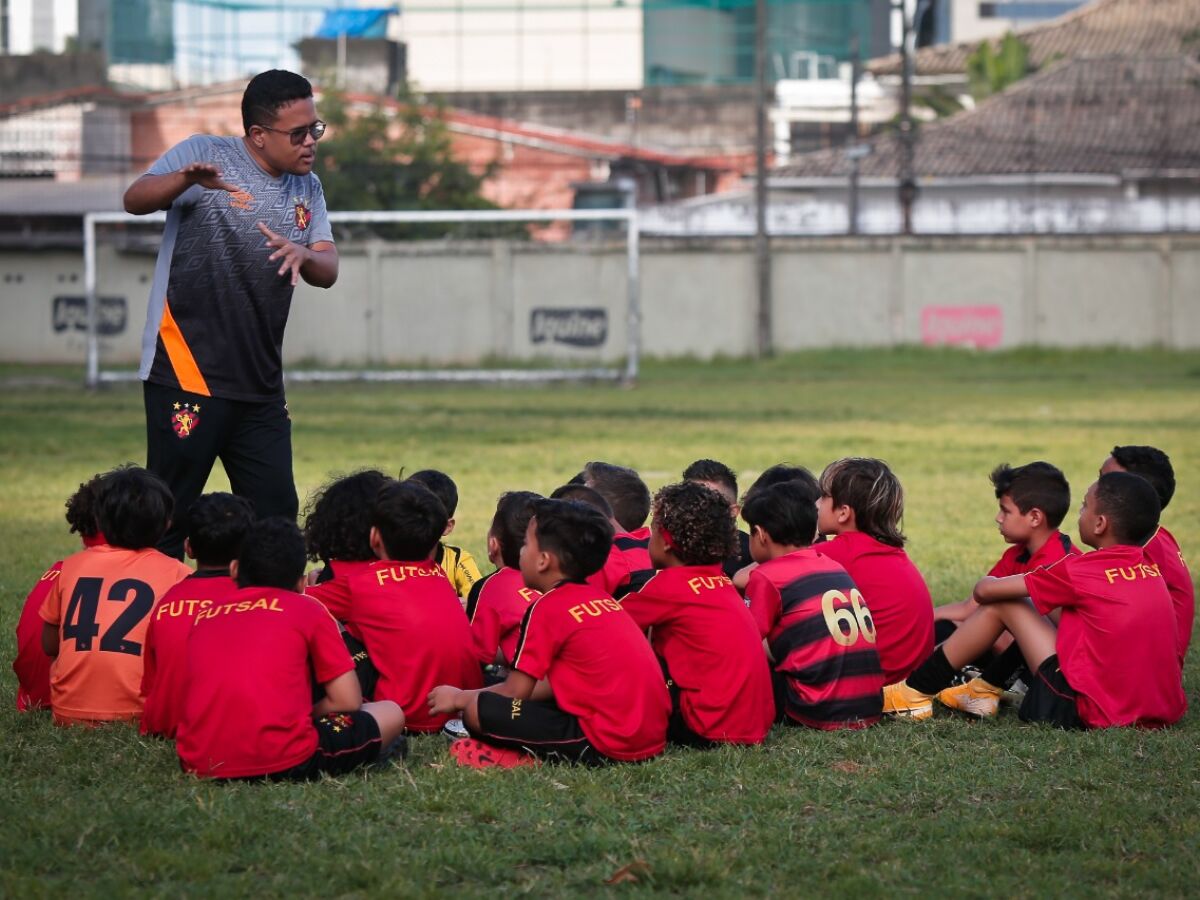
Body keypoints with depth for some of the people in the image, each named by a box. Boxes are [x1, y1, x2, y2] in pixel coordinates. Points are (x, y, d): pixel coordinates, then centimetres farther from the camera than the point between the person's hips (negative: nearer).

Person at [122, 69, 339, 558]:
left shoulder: (306, 188, 14)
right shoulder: (205, 154, -3)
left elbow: (328, 271, 9)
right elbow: (136, 200, -17)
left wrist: (302, 255, -15)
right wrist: (186, 179, -38)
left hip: (261, 384, 6)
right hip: (187, 375, -6)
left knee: (276, 513, 8)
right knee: (169, 516, -7)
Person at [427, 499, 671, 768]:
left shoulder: (548, 608, -6)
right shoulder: (603, 600, 17)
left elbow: (514, 693, -2)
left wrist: (460, 698, 16)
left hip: (603, 745, -9)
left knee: (476, 711, -7)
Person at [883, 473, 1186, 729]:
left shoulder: (1080, 572, -11)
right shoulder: (1150, 570, 9)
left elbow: (985, 590, -4)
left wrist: (989, 584, 20)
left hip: (1093, 713, -7)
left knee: (1002, 603, 4)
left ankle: (916, 693, 11)